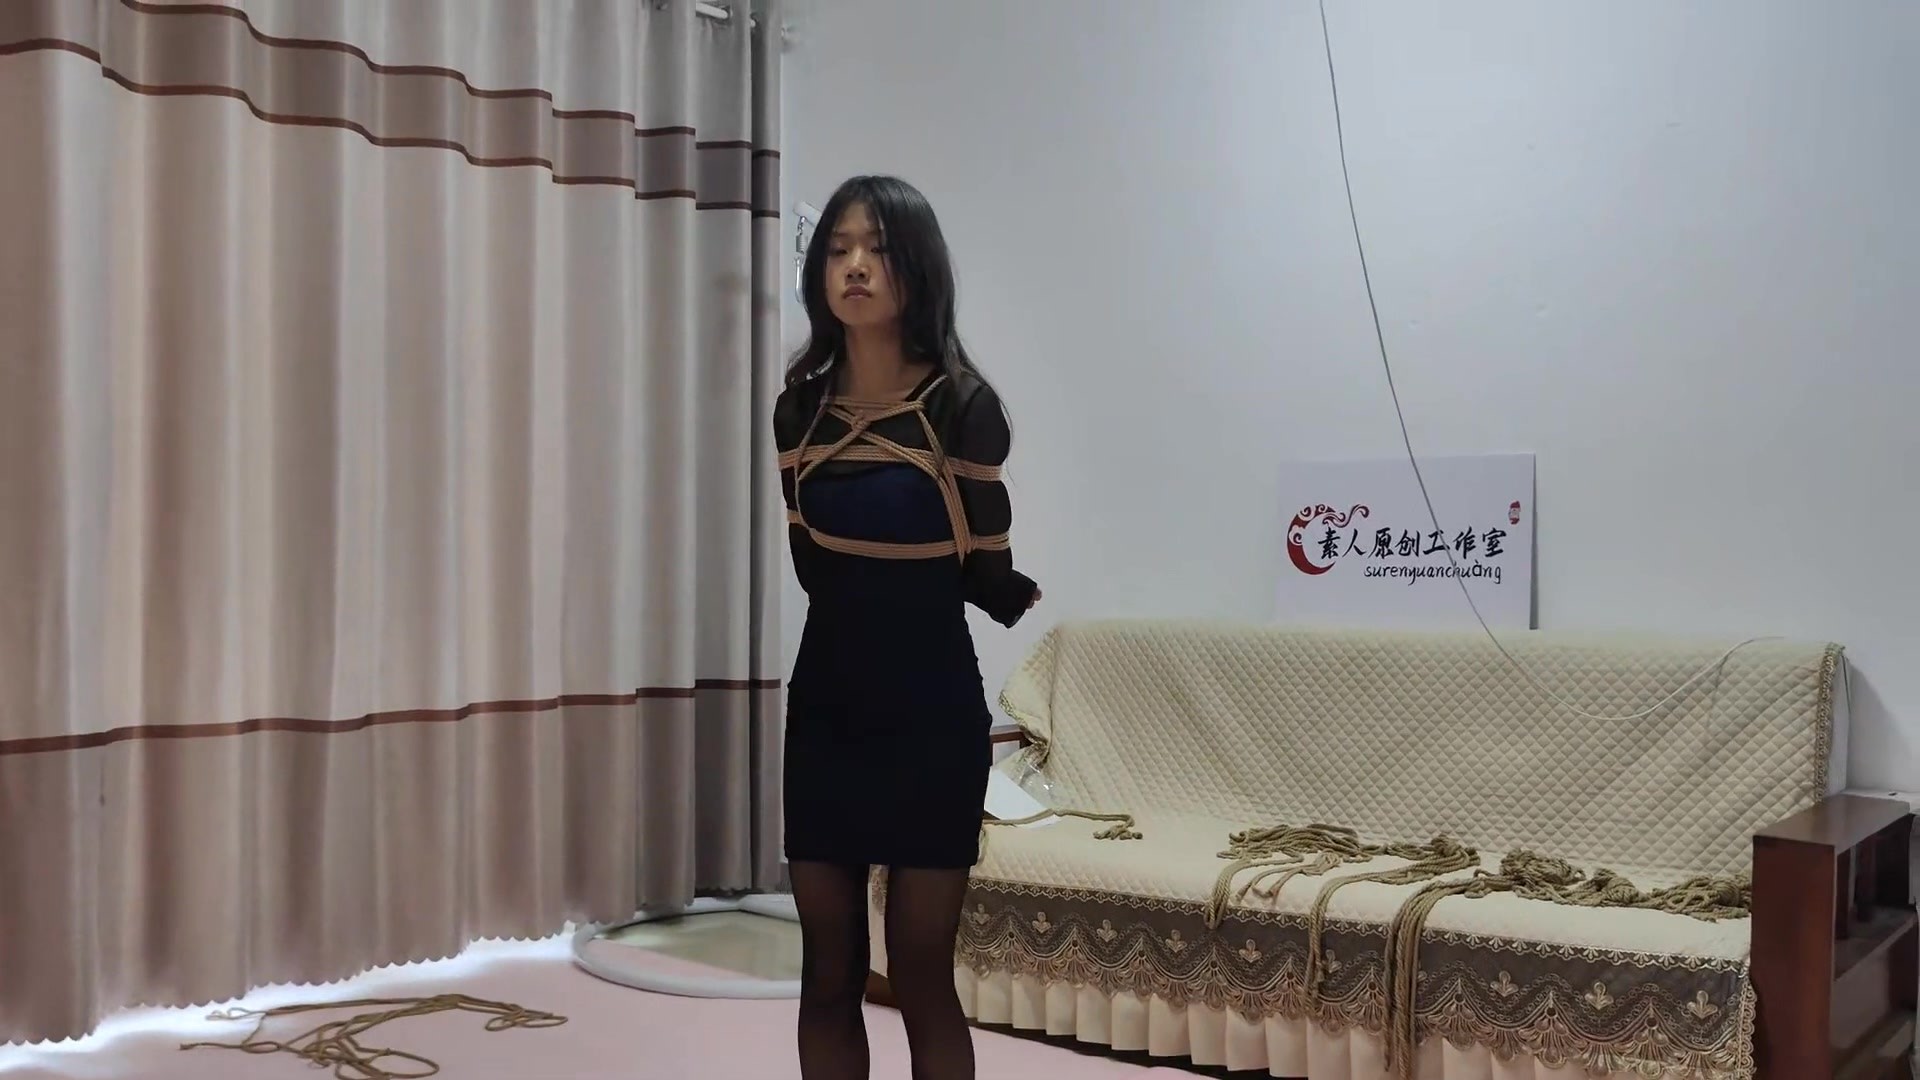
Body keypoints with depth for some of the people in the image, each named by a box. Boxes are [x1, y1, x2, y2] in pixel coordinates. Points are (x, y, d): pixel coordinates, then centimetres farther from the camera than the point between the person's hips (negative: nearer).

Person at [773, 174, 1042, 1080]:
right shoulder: (800, 407, 2)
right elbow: (815, 565, 9)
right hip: (825, 703, 4)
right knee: (828, 977, 11)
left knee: (921, 979, 4)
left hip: (930, 708, -4)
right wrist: (907, 581, 5)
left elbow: (987, 577, -5)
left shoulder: (961, 406, -11)